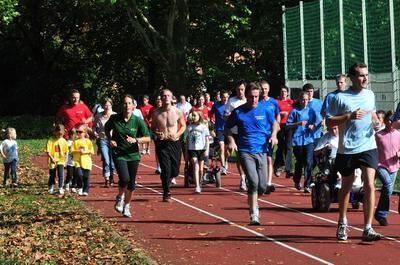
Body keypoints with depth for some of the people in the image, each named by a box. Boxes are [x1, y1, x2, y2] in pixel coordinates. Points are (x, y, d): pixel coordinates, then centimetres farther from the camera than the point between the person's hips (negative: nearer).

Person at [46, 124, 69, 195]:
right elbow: (48, 151, -14)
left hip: (61, 160, 1)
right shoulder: (51, 140, -10)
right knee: (52, 175, 10)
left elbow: (66, 152, 11)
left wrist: (65, 159, 3)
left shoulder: (63, 141, 1)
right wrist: (51, 158, -25)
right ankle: (51, 188, 28)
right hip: (53, 161, -1)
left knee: (61, 174, -13)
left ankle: (61, 188, -8)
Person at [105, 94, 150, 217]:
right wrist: (110, 140, -3)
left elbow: (148, 138, -5)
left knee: (131, 183, 7)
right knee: (124, 178, -20)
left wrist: (135, 140, -21)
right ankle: (120, 197, 11)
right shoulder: (114, 119, -7)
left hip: (133, 155, 2)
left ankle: (126, 206, 28)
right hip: (118, 154, -2)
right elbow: (106, 129, 14)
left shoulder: (138, 121, -9)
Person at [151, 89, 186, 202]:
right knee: (166, 169, -12)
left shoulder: (178, 112, -4)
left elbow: (183, 126, 8)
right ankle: (166, 193, 4)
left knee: (175, 170, 7)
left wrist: (177, 134, -10)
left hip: (174, 143, 2)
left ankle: (166, 182, 41)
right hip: (162, 143, -2)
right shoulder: (156, 113, -5)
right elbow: (153, 128, 9)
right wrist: (156, 133, -13)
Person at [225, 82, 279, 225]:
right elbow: (227, 127, 11)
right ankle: (254, 214, -11)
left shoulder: (264, 110, 4)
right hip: (245, 152, -2)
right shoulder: (238, 112, 0)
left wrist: (273, 135, -1)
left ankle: (253, 201, 34)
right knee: (253, 182, -19)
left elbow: (275, 123, 18)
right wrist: (231, 140, -6)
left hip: (261, 151, 2)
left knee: (262, 187, 1)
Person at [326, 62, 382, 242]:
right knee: (346, 187, 13)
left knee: (369, 185, -12)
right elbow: (329, 121, -7)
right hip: (347, 150, -2)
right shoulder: (340, 98, -7)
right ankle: (342, 223, 34)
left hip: (368, 148, 2)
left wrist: (377, 123, 4)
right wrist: (350, 116, -19)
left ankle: (368, 229, -12)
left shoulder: (370, 95, 7)